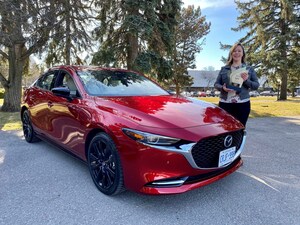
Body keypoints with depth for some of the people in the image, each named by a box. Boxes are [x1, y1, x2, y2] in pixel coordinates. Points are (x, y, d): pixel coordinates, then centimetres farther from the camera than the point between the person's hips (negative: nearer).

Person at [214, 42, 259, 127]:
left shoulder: (249, 69, 11)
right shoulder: (224, 69, 12)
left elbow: (256, 85, 8)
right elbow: (216, 84, 10)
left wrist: (247, 81, -12)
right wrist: (222, 88, -13)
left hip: (243, 104, 0)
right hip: (225, 103, 0)